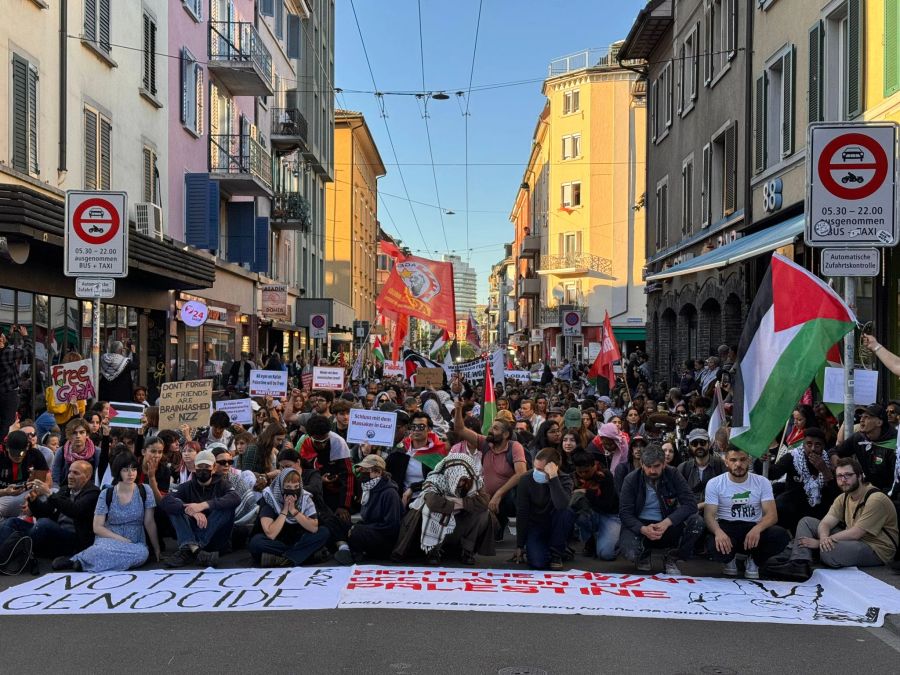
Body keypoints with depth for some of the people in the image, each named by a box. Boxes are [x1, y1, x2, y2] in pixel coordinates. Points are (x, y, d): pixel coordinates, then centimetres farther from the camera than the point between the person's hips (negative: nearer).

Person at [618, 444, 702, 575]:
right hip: (639, 525, -1)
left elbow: (690, 503, -14)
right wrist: (643, 529, -30)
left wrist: (667, 522, -29)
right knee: (630, 553, -33)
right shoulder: (631, 480, -7)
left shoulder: (673, 475, -6)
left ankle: (672, 559, -1)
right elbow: (625, 512, -10)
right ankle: (644, 554, 9)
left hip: (667, 525, 1)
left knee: (696, 522, -26)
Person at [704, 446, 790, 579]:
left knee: (781, 536, -30)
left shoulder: (762, 482, 0)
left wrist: (757, 528, -32)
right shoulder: (714, 483, -2)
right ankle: (730, 559, 5)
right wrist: (718, 532, -34)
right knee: (716, 547, -37)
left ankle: (754, 561, 3)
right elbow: (709, 515, -9)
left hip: (754, 528, 2)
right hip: (727, 527, -2)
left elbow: (771, 514, -9)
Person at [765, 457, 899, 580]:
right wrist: (824, 538, -27)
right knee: (806, 522, 1)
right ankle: (799, 564, -19)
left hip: (876, 549, -8)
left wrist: (818, 542, -20)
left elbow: (855, 533, -22)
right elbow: (825, 523, -1)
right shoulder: (844, 498, 9)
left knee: (828, 551, -37)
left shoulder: (876, 499, -17)